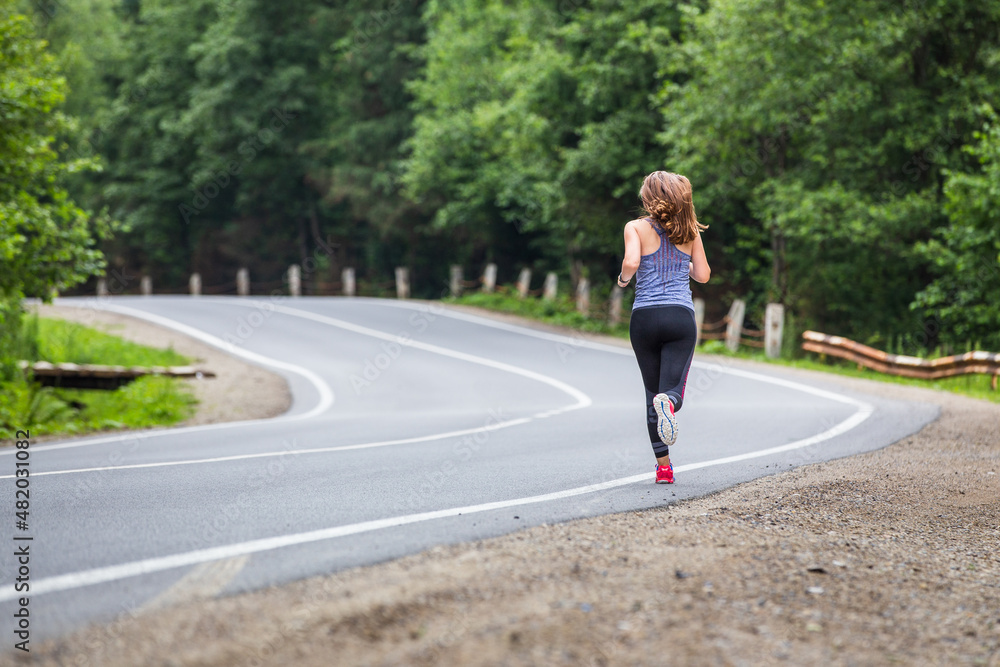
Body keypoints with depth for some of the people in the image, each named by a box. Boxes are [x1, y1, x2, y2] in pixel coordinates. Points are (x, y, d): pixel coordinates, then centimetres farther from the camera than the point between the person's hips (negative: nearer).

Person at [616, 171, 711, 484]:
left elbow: (631, 262, -14)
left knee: (652, 394, 8)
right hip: (681, 317, 1)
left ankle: (663, 465, 3)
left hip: (645, 317, -1)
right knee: (673, 390, -5)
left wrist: (623, 279, 7)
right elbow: (703, 274, 13)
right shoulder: (690, 231, 11)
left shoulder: (636, 227, 2)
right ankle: (668, 402, -43)